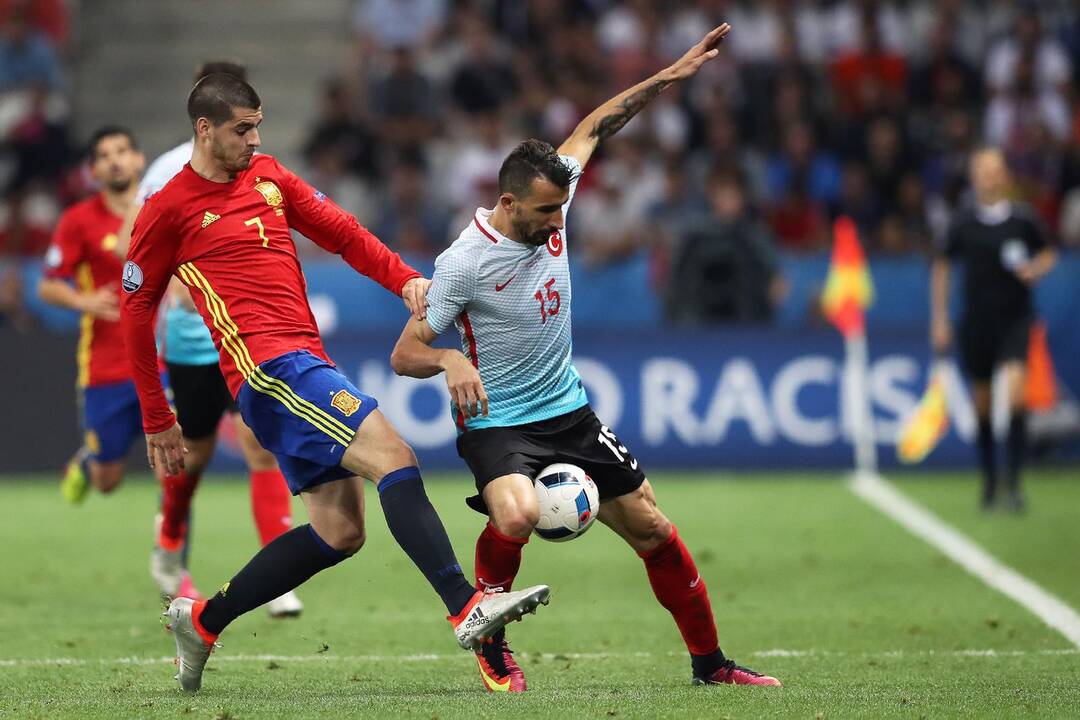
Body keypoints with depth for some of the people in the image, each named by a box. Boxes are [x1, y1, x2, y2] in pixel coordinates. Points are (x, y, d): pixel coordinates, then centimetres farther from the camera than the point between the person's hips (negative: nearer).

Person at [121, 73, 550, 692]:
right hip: (270, 364, -8)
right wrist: (157, 420, 8)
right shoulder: (169, 211, 0)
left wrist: (406, 280, -1)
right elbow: (136, 311, 5)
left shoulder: (268, 176, 18)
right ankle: (467, 608, -32)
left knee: (339, 532, 7)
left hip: (306, 367, 8)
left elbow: (341, 231, 18)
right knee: (395, 457, -22)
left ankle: (202, 622, 18)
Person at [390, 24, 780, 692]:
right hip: (497, 423, -6)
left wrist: (668, 78, 7)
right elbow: (405, 354, -13)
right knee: (517, 515, -35)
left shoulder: (550, 206, -5)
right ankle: (490, 642, -8)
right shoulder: (464, 263, -20)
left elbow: (593, 129, 10)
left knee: (652, 526, 6)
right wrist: (451, 361, -33)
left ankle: (709, 660, 21)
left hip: (569, 412, 6)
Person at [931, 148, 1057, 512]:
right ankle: (989, 480, 24)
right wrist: (939, 320, 9)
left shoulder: (1023, 219, -2)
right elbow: (942, 267, 12)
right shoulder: (963, 223, 0)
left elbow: (1048, 253, 14)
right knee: (981, 403, 7)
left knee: (1015, 390, -19)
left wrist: (1035, 269, -9)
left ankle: (1013, 482, -15)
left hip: (1015, 319, -2)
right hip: (976, 322, 2)